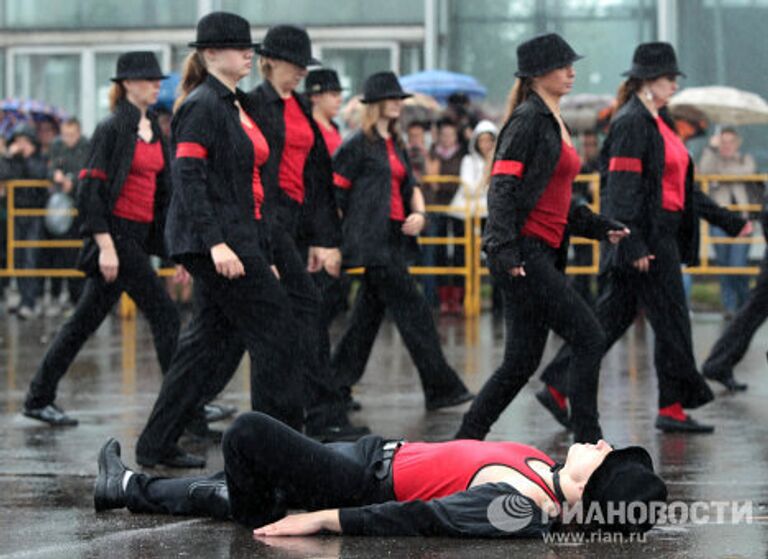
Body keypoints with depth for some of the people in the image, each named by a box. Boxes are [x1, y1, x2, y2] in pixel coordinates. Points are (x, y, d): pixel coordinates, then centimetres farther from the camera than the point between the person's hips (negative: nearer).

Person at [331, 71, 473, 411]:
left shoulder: (396, 145, 16)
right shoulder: (358, 145, -9)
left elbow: (410, 186, 19)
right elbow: (334, 192, -9)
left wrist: (419, 213, -1)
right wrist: (335, 238, -9)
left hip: (394, 238, 9)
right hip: (372, 240, -9)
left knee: (370, 312, 11)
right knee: (412, 310, -8)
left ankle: (337, 383, 19)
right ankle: (440, 388, -6)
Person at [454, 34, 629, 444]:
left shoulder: (554, 123, 21)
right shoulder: (528, 119, -8)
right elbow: (502, 187, -16)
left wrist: (602, 228, 16)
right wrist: (505, 249, -25)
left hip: (543, 253, 10)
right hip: (522, 253, -10)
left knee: (522, 360, 9)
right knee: (588, 336, -10)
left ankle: (466, 441, 14)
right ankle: (587, 442, -7)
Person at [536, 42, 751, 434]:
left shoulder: (658, 122, 17)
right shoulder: (631, 123, -13)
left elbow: (682, 186, 23)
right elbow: (622, 188, -18)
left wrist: (727, 221, 22)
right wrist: (634, 245, -23)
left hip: (662, 236, 10)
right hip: (644, 236, -10)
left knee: (613, 317, 10)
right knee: (671, 318, -3)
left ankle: (558, 389, 12)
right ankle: (673, 407, 4)